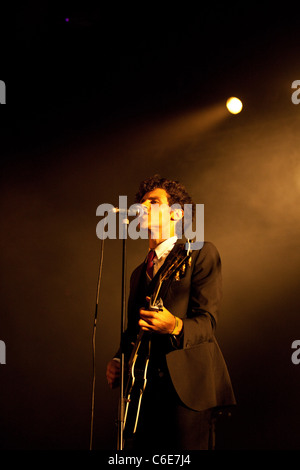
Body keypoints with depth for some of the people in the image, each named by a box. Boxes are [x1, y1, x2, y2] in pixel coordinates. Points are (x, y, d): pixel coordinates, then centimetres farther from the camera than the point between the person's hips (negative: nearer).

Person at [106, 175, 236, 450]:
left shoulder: (201, 254, 2)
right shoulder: (139, 273, 24)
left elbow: (207, 321, -8)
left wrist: (175, 326, -28)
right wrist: (119, 361, 7)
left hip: (188, 388, -6)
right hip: (146, 391, 6)